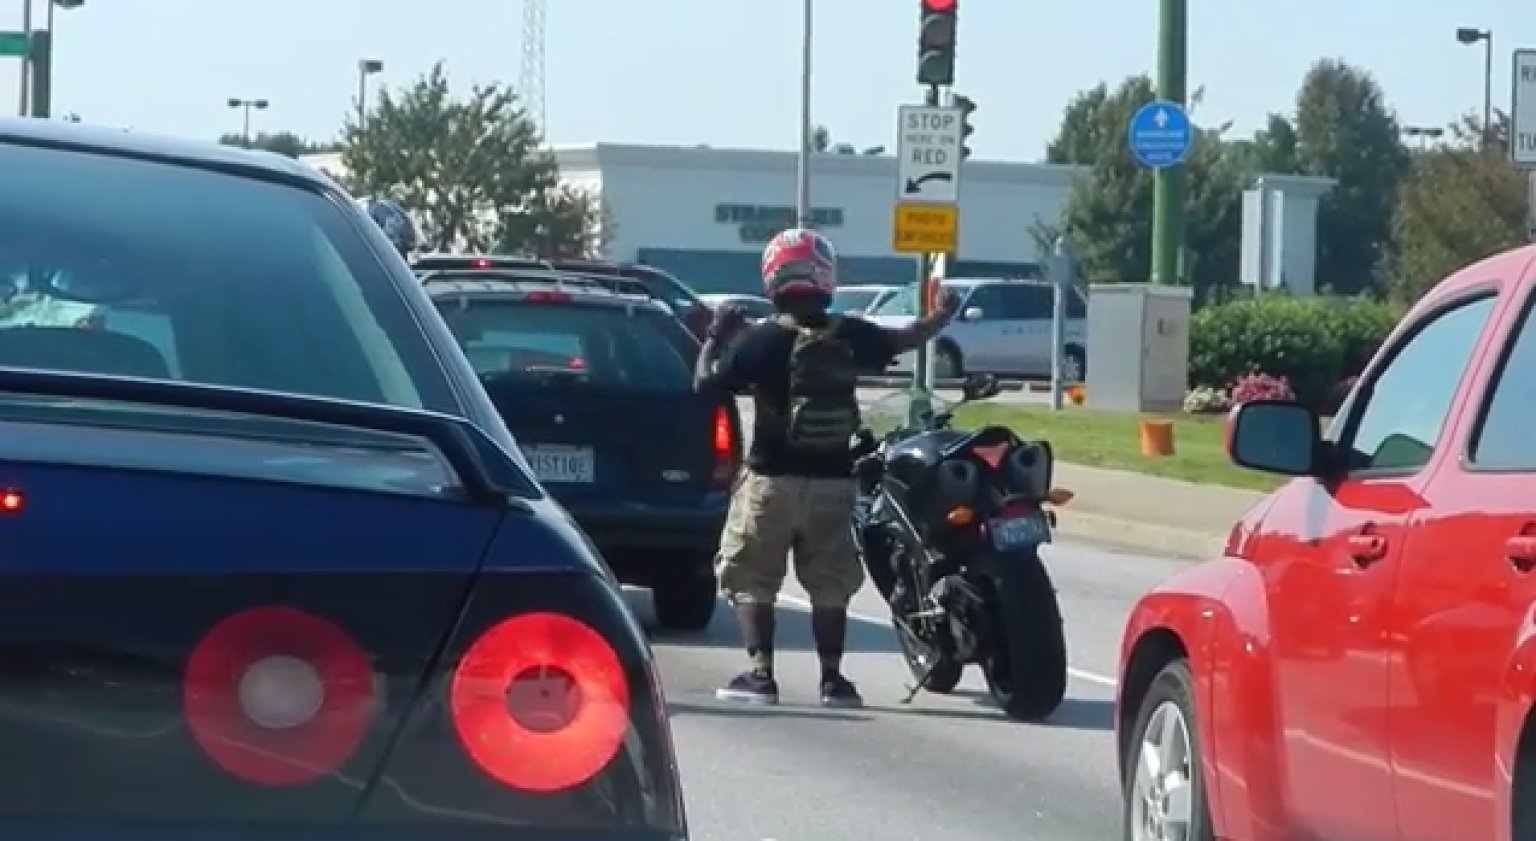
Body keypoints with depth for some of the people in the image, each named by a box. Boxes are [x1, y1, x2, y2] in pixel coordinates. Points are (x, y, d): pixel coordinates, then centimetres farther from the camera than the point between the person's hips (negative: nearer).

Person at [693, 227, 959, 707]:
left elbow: (705, 381, -9)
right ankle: (832, 678, 10)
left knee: (751, 577, 6)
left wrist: (716, 335, 7)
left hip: (772, 479, -3)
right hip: (833, 480, 3)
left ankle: (760, 673, -2)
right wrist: (943, 317, 35)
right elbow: (902, 341, 16)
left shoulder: (762, 340, -12)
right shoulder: (850, 335, -1)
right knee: (829, 582, 12)